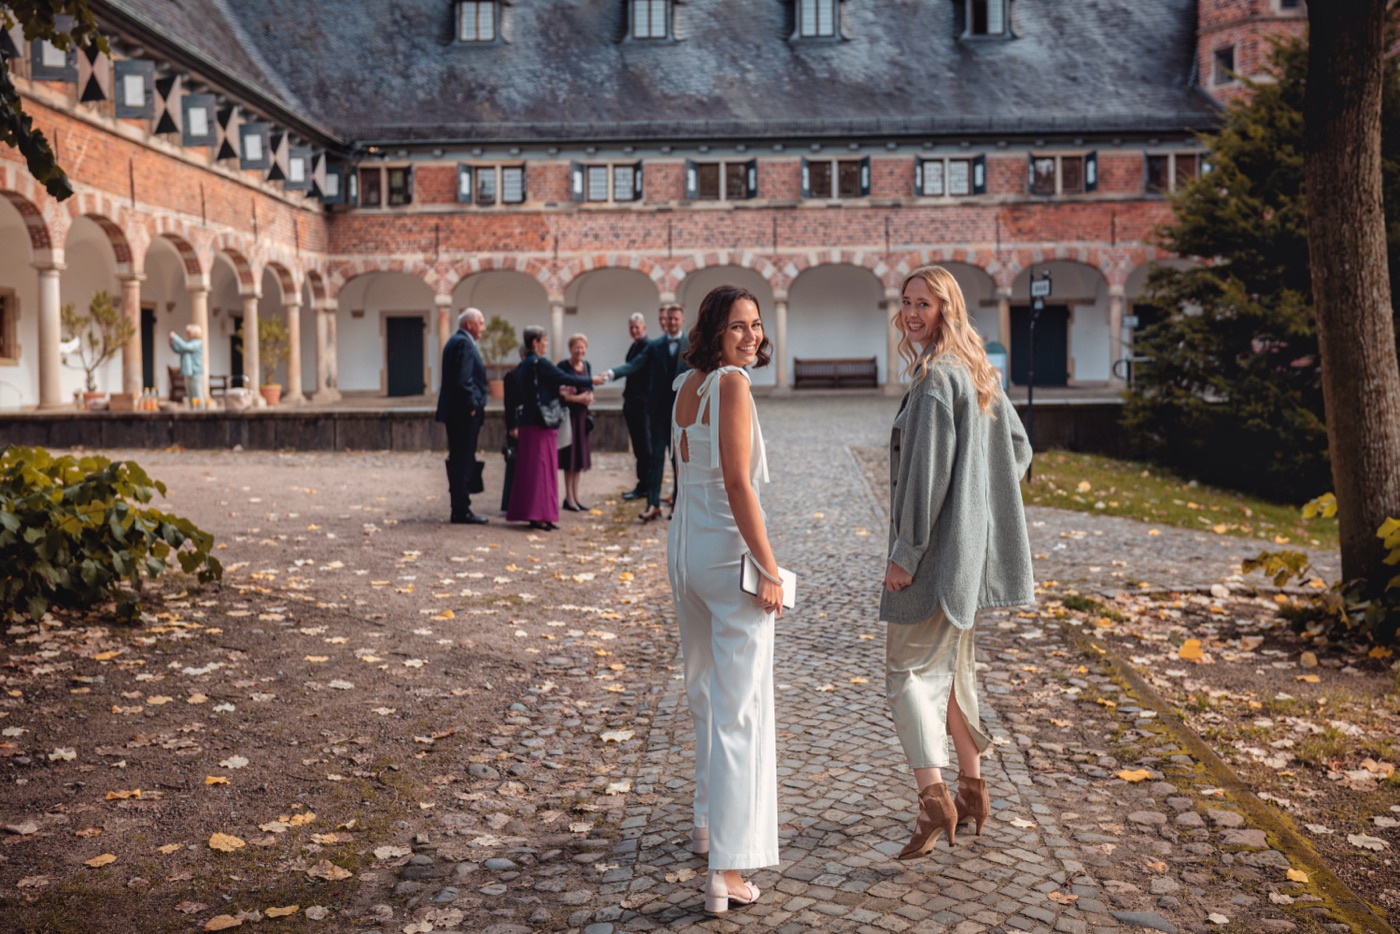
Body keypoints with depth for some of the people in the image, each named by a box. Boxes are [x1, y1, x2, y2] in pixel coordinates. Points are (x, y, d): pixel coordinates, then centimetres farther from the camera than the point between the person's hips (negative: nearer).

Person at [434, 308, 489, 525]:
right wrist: (473, 405, -15)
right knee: (463, 461, -6)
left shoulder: (456, 341, 19)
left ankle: (459, 508, 18)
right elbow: (463, 379, -22)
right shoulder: (464, 343, -14)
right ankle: (461, 510, -3)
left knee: (459, 460, 13)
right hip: (464, 412, -11)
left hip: (455, 411, 11)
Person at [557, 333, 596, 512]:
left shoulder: (587, 366, 11)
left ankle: (575, 497, 17)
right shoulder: (563, 366, -9)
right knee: (569, 457, -3)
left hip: (582, 414, 7)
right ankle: (569, 498, 4)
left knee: (580, 457, 9)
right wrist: (576, 398, -20)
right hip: (568, 414, -7)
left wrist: (589, 397, -3)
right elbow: (558, 392, -11)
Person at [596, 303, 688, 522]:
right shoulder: (655, 346, 6)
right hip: (659, 410, 1)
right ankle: (653, 504, 2)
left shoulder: (691, 345, 2)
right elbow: (634, 365, -6)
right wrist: (610, 374, -23)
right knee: (656, 457, 2)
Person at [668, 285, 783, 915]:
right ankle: (727, 869, -6)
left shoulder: (685, 386, 10)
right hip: (730, 553, -9)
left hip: (684, 550, 9)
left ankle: (709, 821, 38)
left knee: (705, 694, 23)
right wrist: (769, 568, -18)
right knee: (740, 711, -5)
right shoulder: (732, 383, -14)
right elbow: (737, 484, -20)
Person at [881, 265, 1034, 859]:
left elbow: (926, 470, -22)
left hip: (936, 547, -9)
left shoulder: (934, 377, -17)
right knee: (950, 665, 18)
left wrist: (906, 553, -18)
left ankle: (933, 798, -13)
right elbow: (1019, 449, 19)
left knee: (909, 670, -5)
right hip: (968, 541, 10)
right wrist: (981, 504, 15)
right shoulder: (977, 372, 12)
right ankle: (971, 788, 26)